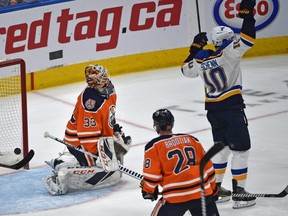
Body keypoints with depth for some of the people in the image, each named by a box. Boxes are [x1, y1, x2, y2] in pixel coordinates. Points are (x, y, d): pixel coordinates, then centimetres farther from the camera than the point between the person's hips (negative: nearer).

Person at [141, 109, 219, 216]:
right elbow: (208, 167, 16)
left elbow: (152, 174, -5)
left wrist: (149, 191, 15)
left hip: (176, 197, -4)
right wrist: (213, 189, 27)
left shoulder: (154, 146, 0)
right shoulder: (192, 140, 14)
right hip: (203, 192, 4)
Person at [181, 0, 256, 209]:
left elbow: (187, 69, 24)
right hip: (231, 107, -7)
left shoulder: (201, 58, 6)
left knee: (222, 147, 21)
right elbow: (247, 40, -22)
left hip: (213, 109, 7)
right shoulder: (228, 51, -12)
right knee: (241, 149, -1)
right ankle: (239, 193, -2)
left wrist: (195, 47, 28)